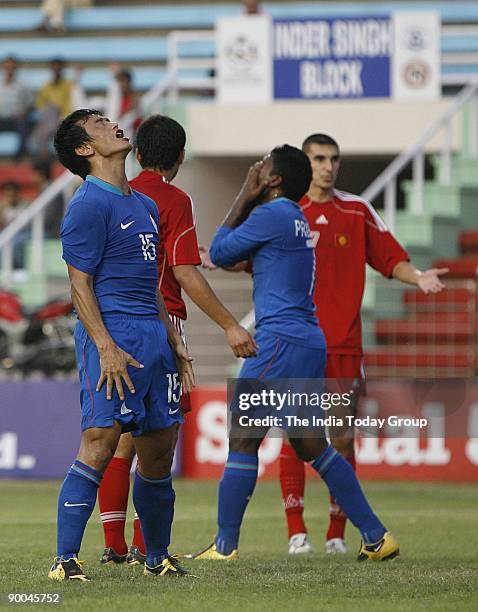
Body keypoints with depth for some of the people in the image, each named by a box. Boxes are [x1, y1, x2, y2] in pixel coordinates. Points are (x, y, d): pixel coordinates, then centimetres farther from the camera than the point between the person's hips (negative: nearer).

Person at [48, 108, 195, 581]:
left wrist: (174, 345, 21)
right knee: (100, 444, -16)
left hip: (153, 334, 8)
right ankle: (65, 560, -15)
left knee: (160, 448, 11)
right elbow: (79, 284, -11)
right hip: (112, 335, -8)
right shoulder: (89, 205, -7)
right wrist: (105, 347, -20)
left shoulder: (145, 206, 20)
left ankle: (158, 557, 23)